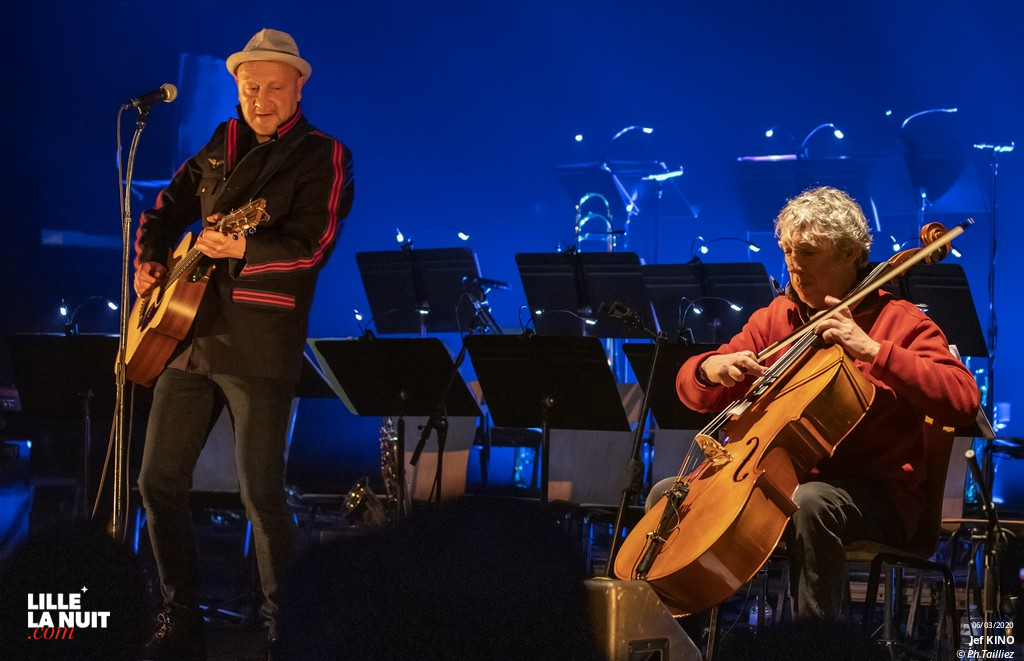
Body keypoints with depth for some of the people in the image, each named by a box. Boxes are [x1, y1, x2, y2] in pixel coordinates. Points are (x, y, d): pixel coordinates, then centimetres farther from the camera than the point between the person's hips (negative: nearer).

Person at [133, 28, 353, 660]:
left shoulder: (323, 156, -3)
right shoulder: (220, 147, 15)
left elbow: (312, 244, -16)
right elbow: (165, 209, 26)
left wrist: (242, 247, -30)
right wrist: (149, 263, 8)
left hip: (260, 346, -6)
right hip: (188, 334, 6)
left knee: (262, 494, -8)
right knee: (161, 480, 6)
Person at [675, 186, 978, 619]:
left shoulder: (900, 322, -3)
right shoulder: (775, 319, 13)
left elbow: (963, 403, -20)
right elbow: (695, 394, 16)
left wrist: (873, 350, -25)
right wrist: (710, 368, -9)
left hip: (873, 493, -6)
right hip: (780, 479, 6)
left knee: (808, 502, -38)